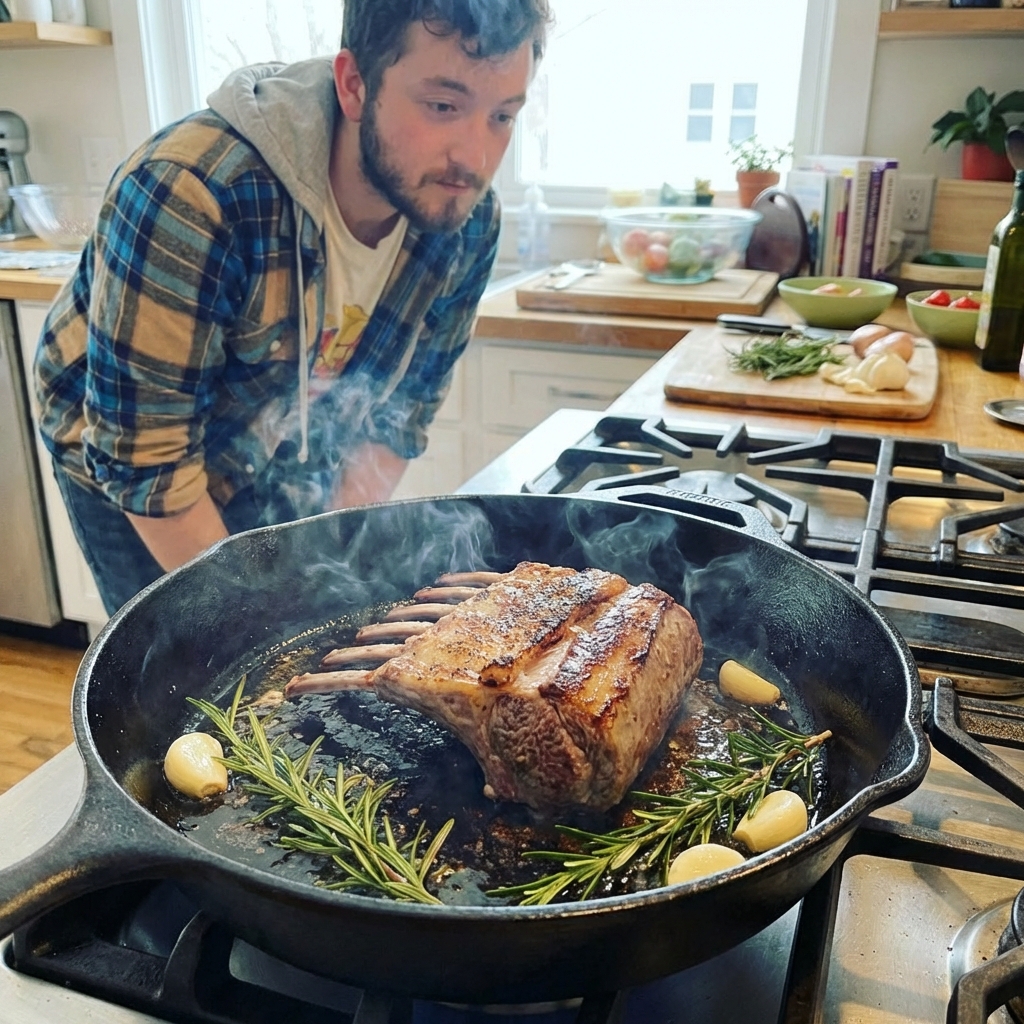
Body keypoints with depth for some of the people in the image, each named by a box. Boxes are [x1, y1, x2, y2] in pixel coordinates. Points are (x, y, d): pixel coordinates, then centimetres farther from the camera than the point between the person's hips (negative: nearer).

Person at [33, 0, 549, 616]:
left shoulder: (469, 220, -18)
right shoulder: (185, 197, -35)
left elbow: (398, 412, -7)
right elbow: (144, 457, -29)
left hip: (293, 468, 4)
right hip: (128, 471, -3)